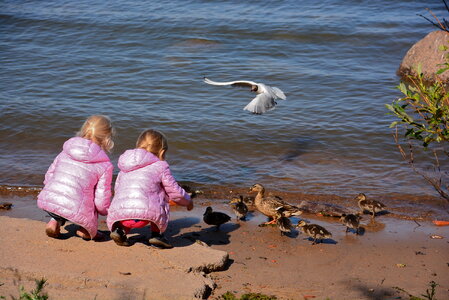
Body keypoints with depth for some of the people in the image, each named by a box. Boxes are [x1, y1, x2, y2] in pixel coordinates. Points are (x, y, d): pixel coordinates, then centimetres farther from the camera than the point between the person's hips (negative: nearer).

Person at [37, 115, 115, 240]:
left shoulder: (66, 151, 14)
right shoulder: (105, 165, 1)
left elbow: (48, 177, 19)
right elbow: (101, 203, 0)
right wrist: (106, 211, 24)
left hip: (46, 202, 4)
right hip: (73, 210, -4)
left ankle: (55, 222, 17)